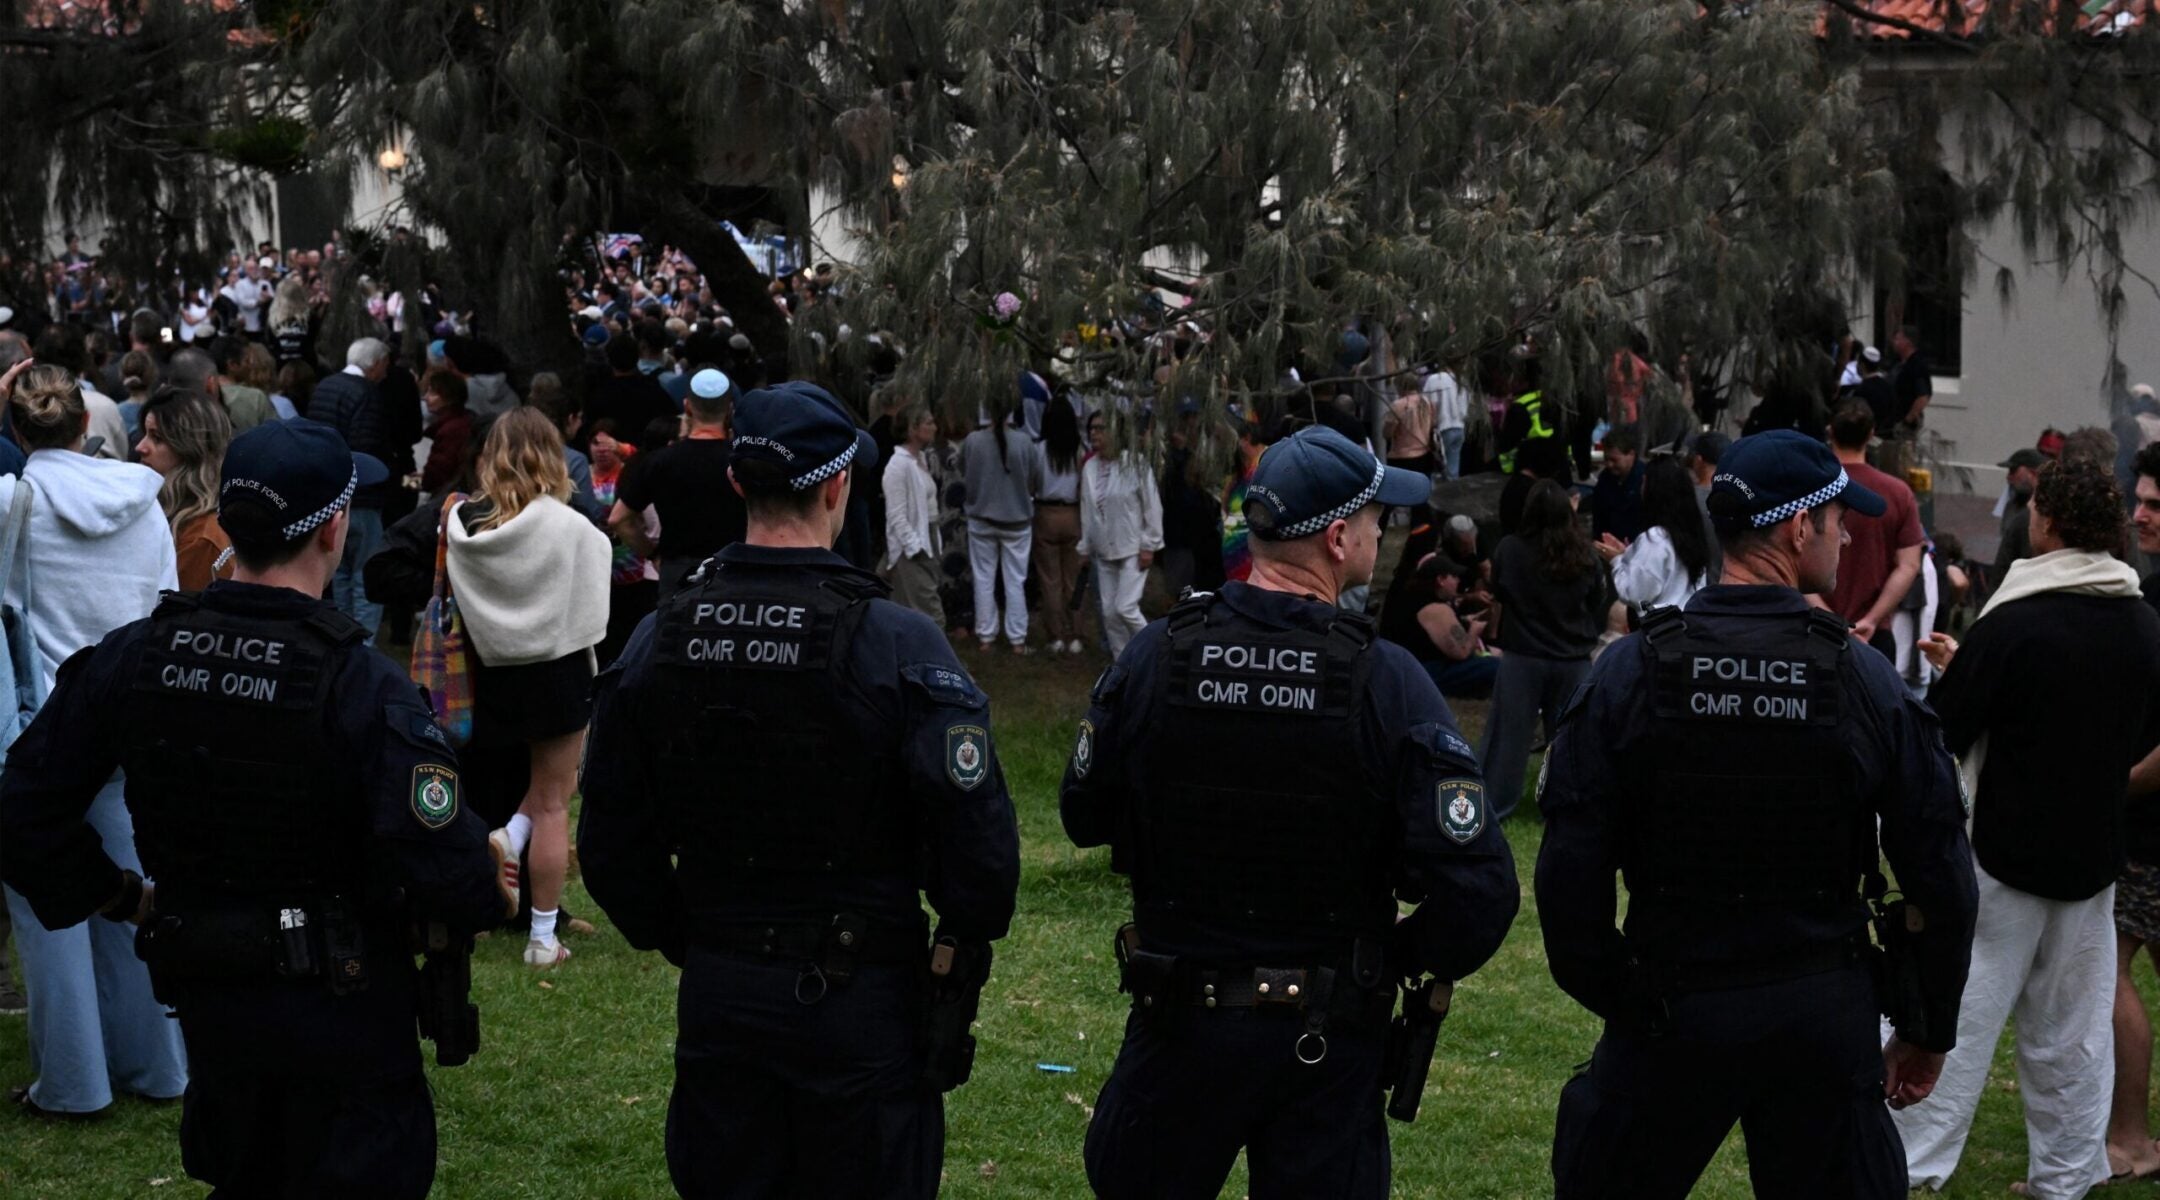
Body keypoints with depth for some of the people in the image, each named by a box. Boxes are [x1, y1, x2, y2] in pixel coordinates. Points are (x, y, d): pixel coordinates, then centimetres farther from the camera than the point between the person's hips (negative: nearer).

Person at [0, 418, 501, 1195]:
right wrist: (485, 897, -6)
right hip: (342, 1005, -5)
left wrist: (122, 900, 7)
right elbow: (440, 862, -28)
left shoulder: (132, 657, -8)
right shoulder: (362, 687, -24)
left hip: (204, 995, 5)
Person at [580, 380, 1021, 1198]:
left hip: (717, 1000, 4)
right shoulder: (897, 646, -16)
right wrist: (965, 949, -2)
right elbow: (979, 843, -19)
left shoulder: (660, 641, -2)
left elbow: (612, 846, 4)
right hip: (863, 1004, -4)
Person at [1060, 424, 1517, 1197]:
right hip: (1328, 1044, -2)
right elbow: (1477, 886, -21)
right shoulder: (1387, 682, -17)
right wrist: (1414, 959, -1)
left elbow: (1085, 819, 4)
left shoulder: (1152, 659, -10)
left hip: (1179, 1020, 2)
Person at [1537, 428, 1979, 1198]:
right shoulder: (1868, 684, -8)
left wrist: (1605, 995, 2)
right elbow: (1941, 880, -4)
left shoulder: (1630, 672, -9)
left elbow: (1570, 865, -11)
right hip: (1826, 1016, 1)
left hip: (1671, 1012, 0)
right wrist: (1929, 1032, 9)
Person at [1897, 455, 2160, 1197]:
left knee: (1955, 1016, 0)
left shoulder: (2013, 625, -18)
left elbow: (1941, 736, -14)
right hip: (2094, 854, 6)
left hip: (2005, 852, -5)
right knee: (2072, 1030, 14)